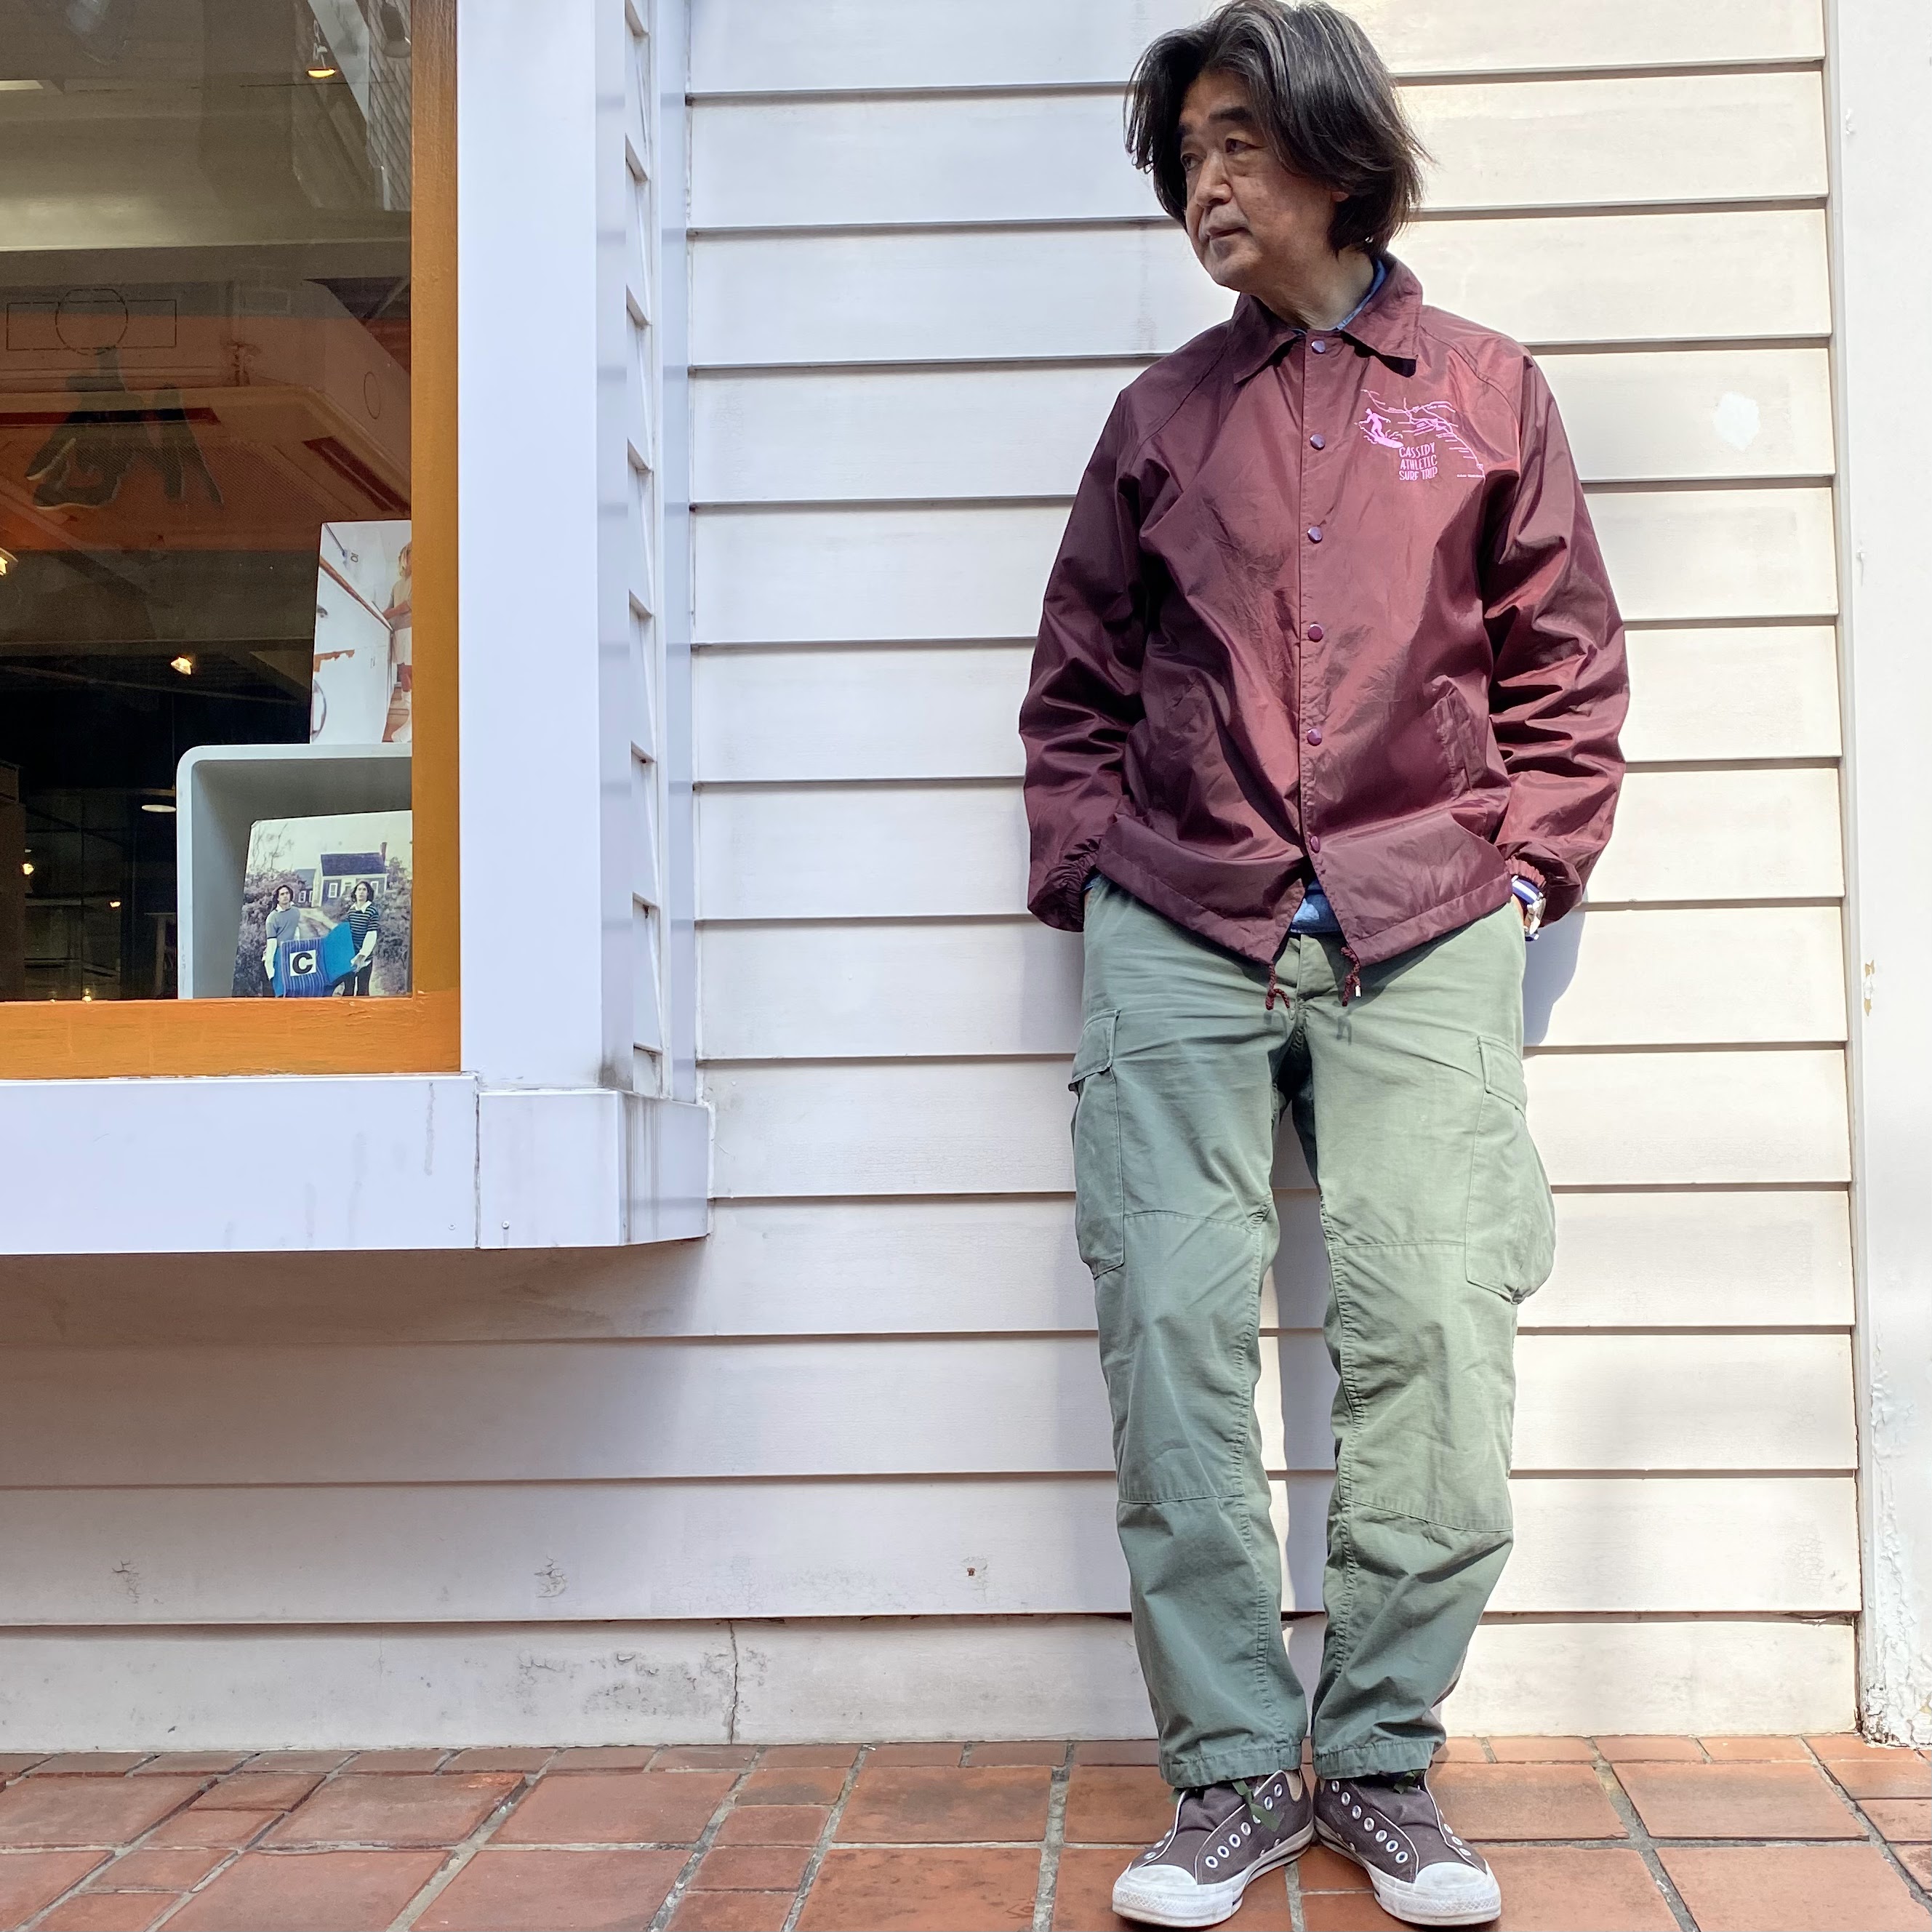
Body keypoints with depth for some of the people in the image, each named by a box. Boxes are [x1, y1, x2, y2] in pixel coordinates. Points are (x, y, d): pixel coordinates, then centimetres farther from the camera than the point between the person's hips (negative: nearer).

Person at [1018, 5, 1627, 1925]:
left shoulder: (1484, 391, 11)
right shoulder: (1164, 411, 14)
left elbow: (1566, 667, 12)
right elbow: (1078, 684, 16)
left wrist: (1524, 862, 1)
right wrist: (1087, 879, 6)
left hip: (1420, 940, -1)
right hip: (1177, 940, 1)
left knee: (1429, 1344, -5)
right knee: (1171, 1336, -4)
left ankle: (1384, 1764, 12)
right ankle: (1231, 1773, 9)